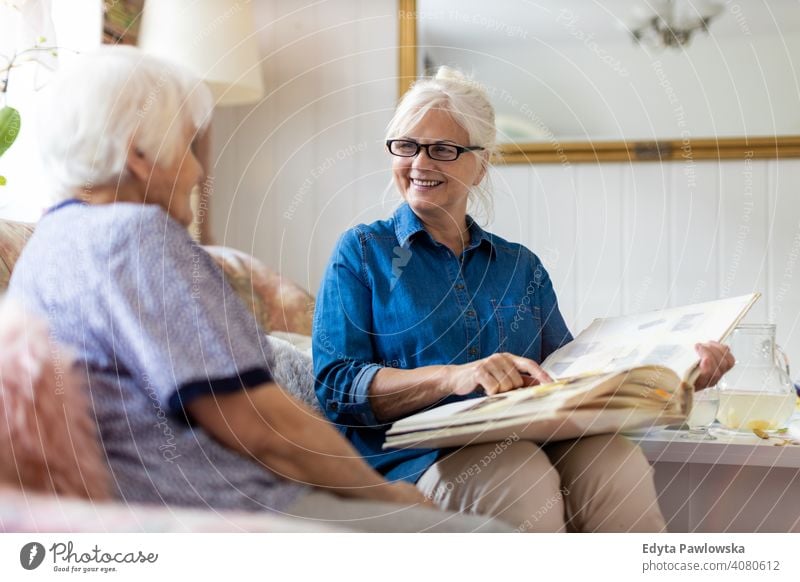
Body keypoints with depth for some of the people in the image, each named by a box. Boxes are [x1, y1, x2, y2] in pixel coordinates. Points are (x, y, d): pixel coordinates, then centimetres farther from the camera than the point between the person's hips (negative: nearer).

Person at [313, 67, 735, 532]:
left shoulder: (521, 266, 22)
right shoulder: (362, 253, 10)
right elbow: (335, 385, -2)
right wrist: (452, 377, -18)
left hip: (536, 444, 4)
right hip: (419, 458, -4)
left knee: (616, 462, -29)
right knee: (522, 476, -37)